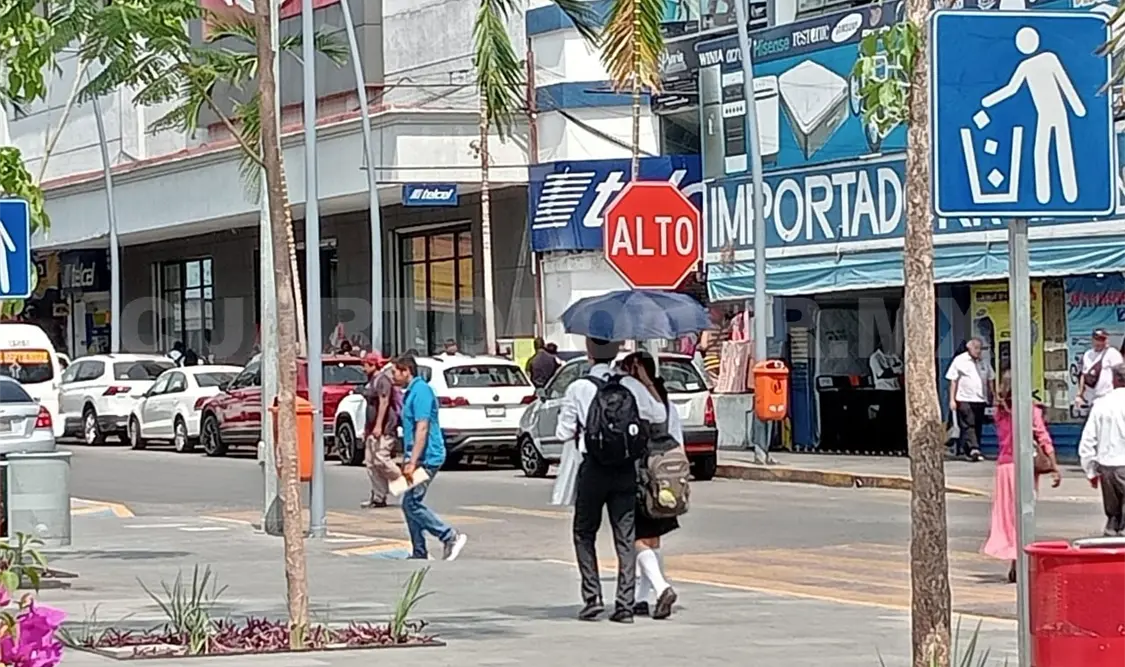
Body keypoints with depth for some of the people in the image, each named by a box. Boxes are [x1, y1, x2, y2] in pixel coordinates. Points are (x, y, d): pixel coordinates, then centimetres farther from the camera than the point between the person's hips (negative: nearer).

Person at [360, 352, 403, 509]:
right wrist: (367, 428, 24)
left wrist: (378, 426, -25)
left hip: (384, 428, -10)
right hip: (372, 429, 10)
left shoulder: (382, 380, -12)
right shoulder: (371, 381, 19)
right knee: (370, 463, 5)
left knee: (381, 460, -17)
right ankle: (378, 497, 7)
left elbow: (384, 402, -20)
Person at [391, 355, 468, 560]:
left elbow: (422, 429, -22)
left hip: (426, 458, -10)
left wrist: (412, 462, -25)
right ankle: (419, 554, 12)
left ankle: (451, 538, -8)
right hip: (417, 457, 10)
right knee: (410, 504, 9)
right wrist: (408, 459, 24)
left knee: (412, 503, -11)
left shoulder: (421, 392, -15)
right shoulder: (411, 393, 17)